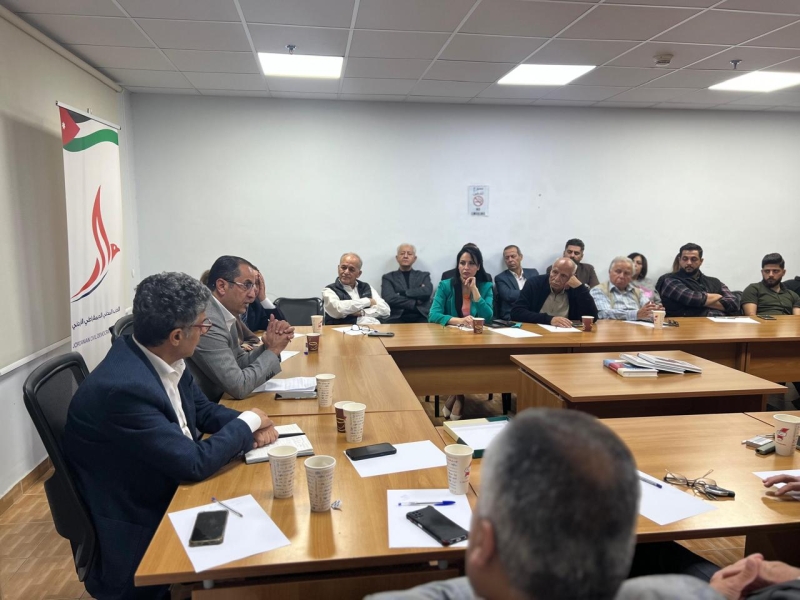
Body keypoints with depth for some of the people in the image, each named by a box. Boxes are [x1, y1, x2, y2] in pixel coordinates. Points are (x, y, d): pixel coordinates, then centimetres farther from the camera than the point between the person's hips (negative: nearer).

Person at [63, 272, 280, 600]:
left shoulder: (164, 359, -7)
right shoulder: (124, 387, -32)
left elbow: (203, 409, 7)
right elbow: (195, 463, -29)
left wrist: (251, 429, -11)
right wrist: (248, 421, -15)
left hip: (168, 488, 7)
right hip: (138, 526, -7)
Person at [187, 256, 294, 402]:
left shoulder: (223, 313, 3)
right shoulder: (207, 322, -24)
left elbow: (239, 362, 11)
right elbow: (238, 387, -23)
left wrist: (267, 347, -6)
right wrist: (272, 351, -12)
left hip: (218, 400, 8)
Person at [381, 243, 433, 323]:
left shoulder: (424, 276, 19)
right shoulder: (388, 277, 13)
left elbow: (427, 292, -3)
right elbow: (389, 299, -5)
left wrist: (402, 293, -5)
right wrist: (416, 303, -7)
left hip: (421, 318, 1)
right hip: (397, 318, -1)